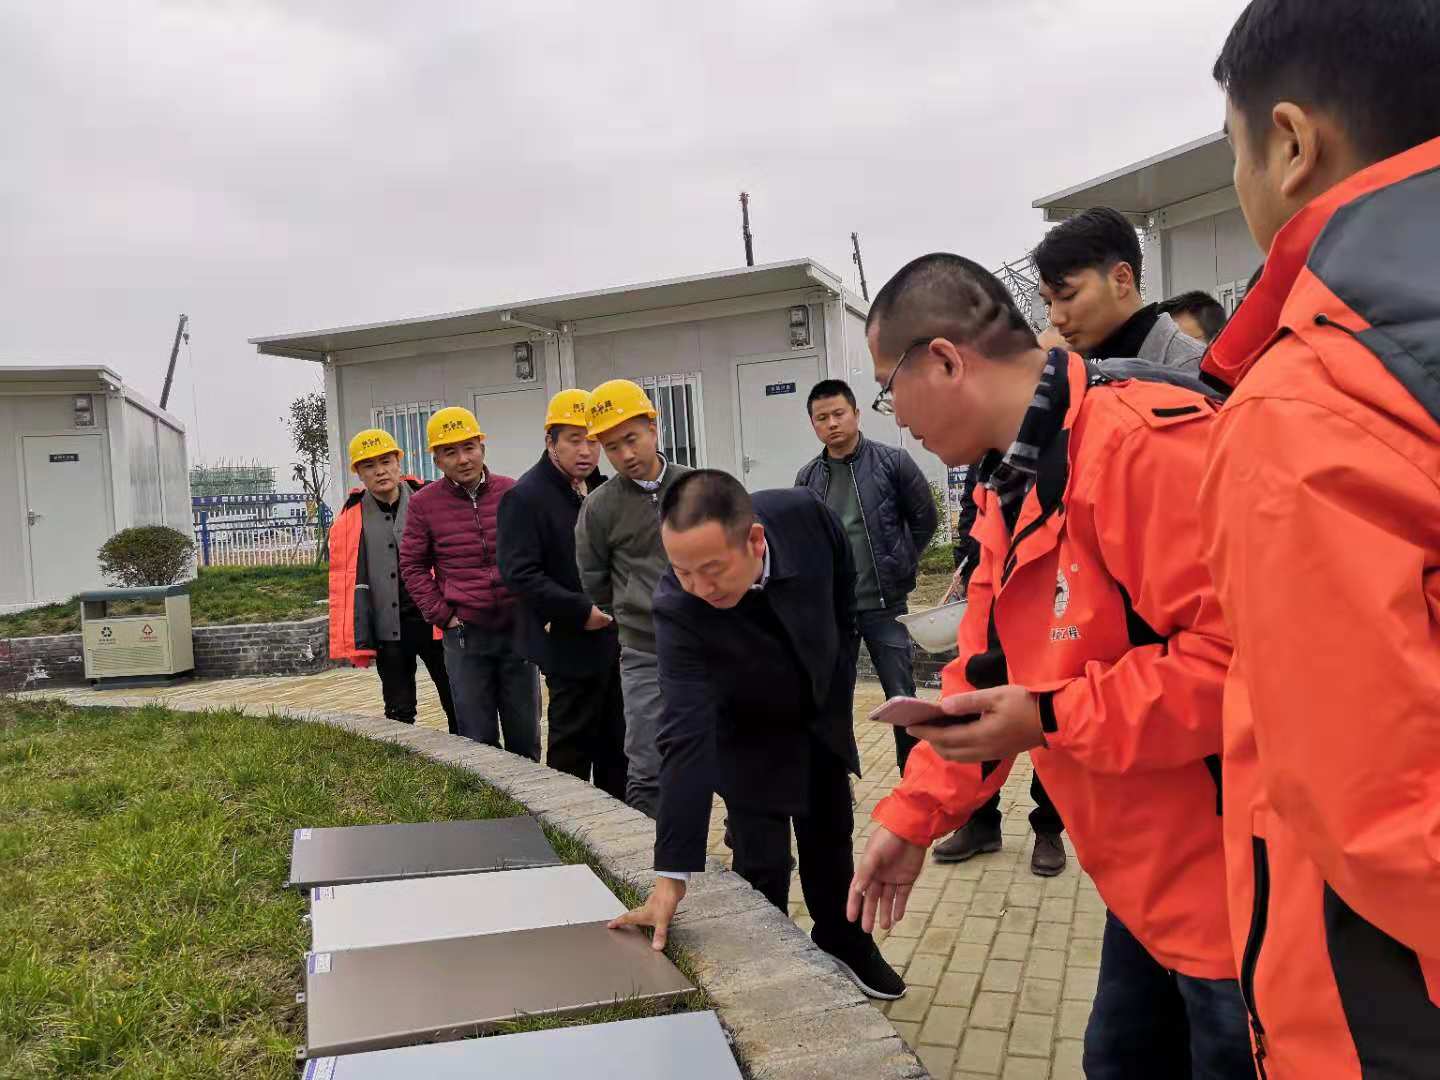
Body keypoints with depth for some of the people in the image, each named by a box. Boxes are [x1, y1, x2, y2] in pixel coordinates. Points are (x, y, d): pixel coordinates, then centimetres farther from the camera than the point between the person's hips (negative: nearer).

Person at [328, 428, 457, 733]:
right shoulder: (350, 521, 1)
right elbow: (345, 585, 4)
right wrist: (355, 639, 1)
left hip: (434, 622, -1)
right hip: (388, 631, 1)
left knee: (459, 707, 7)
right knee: (399, 713, 13)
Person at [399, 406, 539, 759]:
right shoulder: (424, 503, 0)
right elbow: (413, 565, 5)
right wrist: (443, 615, -2)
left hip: (517, 628, 1)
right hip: (465, 634, -1)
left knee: (525, 735, 11)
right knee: (478, 739, 6)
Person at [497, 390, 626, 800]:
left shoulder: (602, 490, 12)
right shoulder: (525, 497, -12)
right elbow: (520, 574, -19)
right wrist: (581, 611, -22)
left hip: (612, 639, 7)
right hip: (570, 644, -7)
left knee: (617, 748, 15)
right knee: (571, 749, 2)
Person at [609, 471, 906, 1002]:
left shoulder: (805, 516, -32)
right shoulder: (677, 607, -38)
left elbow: (843, 596, -8)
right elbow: (685, 739, -39)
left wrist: (839, 683, 1)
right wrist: (672, 875, -40)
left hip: (822, 713, 4)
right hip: (750, 735, -3)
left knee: (831, 838, 18)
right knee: (762, 865, -3)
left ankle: (844, 943, 42)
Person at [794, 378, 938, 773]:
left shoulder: (892, 462, -5)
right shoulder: (807, 478, 3)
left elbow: (925, 518, 4)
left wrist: (899, 565, 3)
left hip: (884, 605, -2)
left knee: (902, 700, 6)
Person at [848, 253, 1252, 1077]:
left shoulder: (1141, 441, -24)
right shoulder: (1014, 483, 8)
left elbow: (1241, 650, -30)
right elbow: (986, 675, 13)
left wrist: (1050, 718, -24)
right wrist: (915, 813, 9)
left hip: (1228, 880, -9)